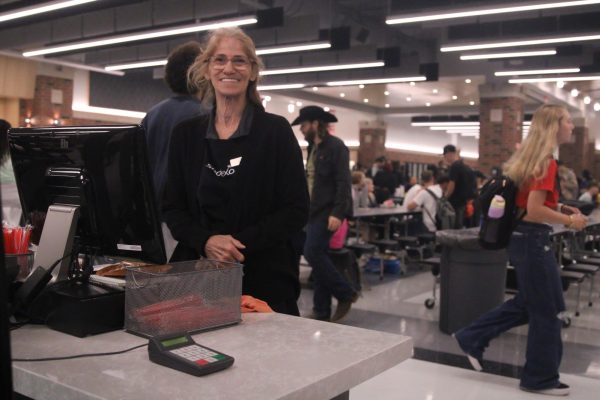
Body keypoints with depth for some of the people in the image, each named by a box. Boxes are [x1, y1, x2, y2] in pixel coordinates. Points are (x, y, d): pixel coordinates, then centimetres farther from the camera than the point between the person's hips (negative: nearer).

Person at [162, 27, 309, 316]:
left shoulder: (275, 130, -2)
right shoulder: (185, 134, 7)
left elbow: (296, 211, -5)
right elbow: (172, 207, 6)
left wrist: (240, 243, -17)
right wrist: (206, 241, -14)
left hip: (264, 277, -2)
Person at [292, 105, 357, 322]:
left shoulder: (336, 146, -9)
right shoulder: (313, 148, 16)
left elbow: (343, 182, -15)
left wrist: (337, 213, -22)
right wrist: (306, 209, 15)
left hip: (328, 211, -8)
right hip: (314, 210, 9)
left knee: (313, 253, -15)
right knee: (318, 255, 8)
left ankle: (346, 293, 2)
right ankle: (322, 311, 14)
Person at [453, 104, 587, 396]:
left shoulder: (530, 156, 11)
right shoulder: (546, 162, -18)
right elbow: (534, 211, -24)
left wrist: (561, 207, 13)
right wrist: (570, 221, -12)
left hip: (523, 237, 10)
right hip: (534, 240, -10)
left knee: (528, 303, 21)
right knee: (546, 310, 4)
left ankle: (472, 339, 24)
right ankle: (541, 378, 18)